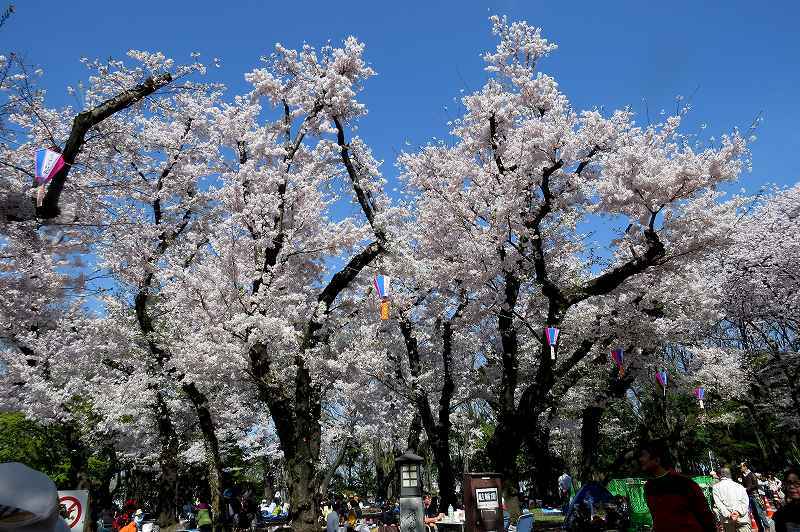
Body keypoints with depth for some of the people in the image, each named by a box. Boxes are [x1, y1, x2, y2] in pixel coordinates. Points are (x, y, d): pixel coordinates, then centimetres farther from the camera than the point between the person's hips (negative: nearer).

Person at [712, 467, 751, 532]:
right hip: (742, 519, 2)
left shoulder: (716, 487, 9)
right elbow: (745, 502, 4)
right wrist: (739, 512, -6)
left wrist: (728, 514, -8)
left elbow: (718, 504, -3)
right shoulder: (739, 486, 16)